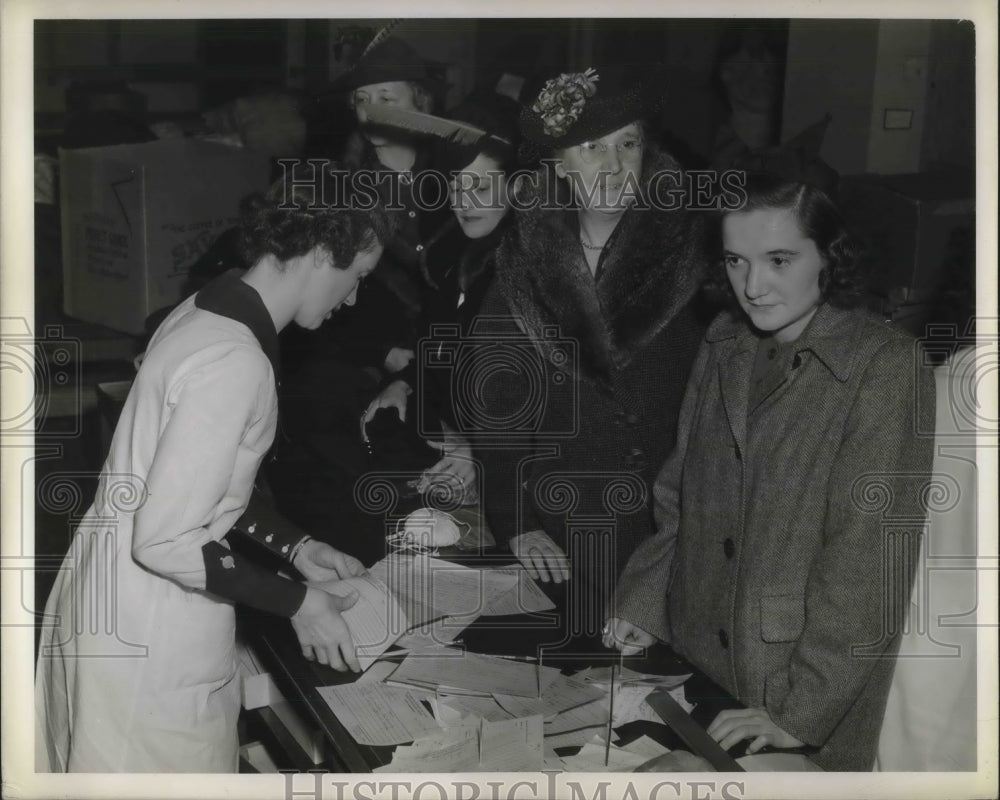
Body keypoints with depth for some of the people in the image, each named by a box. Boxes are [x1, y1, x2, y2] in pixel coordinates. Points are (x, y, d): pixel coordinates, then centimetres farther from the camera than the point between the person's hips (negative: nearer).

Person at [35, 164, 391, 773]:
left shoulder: (206, 312, 3)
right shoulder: (236, 362, -27)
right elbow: (166, 541, -26)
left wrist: (296, 548, 10)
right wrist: (296, 601, -16)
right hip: (152, 646, -9)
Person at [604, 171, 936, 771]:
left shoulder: (885, 366, -16)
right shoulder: (724, 344, 4)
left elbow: (869, 558, -19)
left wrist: (802, 710, -20)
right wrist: (642, 604, 0)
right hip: (695, 664, 5)